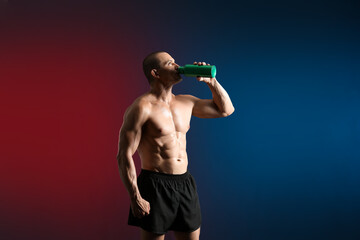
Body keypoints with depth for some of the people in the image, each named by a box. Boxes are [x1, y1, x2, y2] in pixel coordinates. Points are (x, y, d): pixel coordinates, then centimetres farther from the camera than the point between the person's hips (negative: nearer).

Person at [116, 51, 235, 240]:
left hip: (185, 183, 7)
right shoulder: (142, 107, -10)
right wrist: (135, 198, -18)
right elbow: (124, 155, -13)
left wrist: (210, 80, 8)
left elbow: (226, 109, 22)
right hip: (155, 185, -7)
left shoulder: (185, 102, 10)